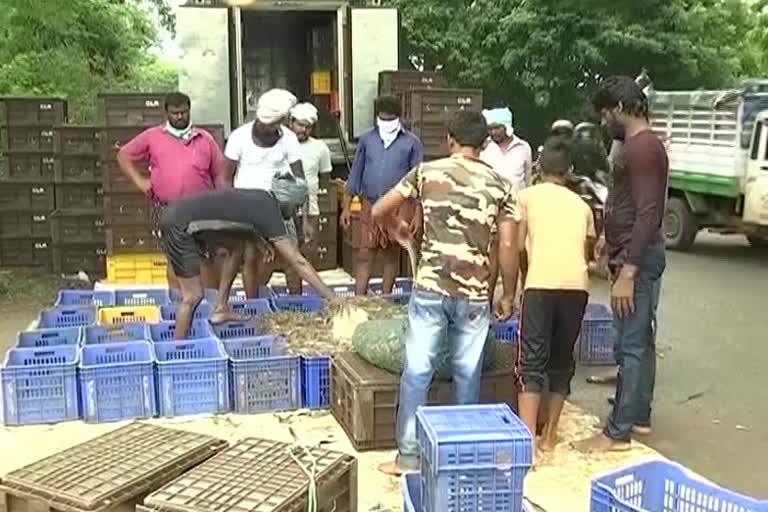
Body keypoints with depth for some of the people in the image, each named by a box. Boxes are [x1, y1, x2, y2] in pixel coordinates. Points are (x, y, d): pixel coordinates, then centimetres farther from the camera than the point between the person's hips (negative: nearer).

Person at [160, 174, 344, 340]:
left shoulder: (262, 199, 11)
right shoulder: (268, 212, -13)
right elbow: (298, 261, -15)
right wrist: (331, 297, -13)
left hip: (183, 214, 10)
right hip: (179, 223, -10)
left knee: (237, 244, 18)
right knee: (194, 295, -6)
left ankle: (221, 310, 20)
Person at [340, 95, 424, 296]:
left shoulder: (411, 143, -2)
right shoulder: (366, 139, 5)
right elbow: (356, 173, 9)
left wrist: (418, 213, -5)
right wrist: (346, 206, 6)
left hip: (398, 208, -1)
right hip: (370, 206, 2)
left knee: (391, 256, 10)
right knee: (364, 256, -1)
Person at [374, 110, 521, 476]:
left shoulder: (428, 172, 2)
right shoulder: (499, 185, 3)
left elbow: (378, 211, 4)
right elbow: (508, 247, -1)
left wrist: (397, 227, 25)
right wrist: (509, 295, 10)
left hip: (431, 289, -1)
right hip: (475, 294, 1)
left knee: (417, 372, 7)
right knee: (468, 375, 14)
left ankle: (409, 456, 12)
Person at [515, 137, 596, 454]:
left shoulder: (527, 196, 13)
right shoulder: (581, 205, 23)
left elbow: (519, 246, 6)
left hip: (542, 284, -3)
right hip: (577, 286, 3)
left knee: (532, 362, -1)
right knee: (561, 361, 16)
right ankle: (549, 434, 24)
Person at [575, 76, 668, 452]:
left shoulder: (642, 147, -18)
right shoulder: (641, 144, 14)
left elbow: (648, 215, -24)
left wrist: (627, 272, -26)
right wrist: (610, 239, 30)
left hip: (637, 259, -11)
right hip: (636, 255, 11)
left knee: (630, 346, -5)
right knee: (640, 342, 16)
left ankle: (617, 433, 1)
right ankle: (638, 416, 26)